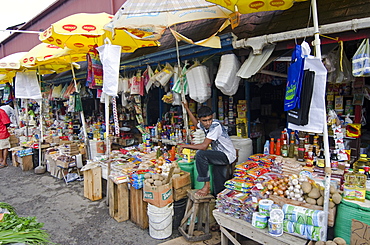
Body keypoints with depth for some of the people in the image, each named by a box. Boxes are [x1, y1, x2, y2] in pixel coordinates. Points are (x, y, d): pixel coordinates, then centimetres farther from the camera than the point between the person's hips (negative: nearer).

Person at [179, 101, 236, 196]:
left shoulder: (215, 126, -25)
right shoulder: (204, 124, -1)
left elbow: (204, 146, -28)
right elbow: (196, 123, 25)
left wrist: (185, 146, -18)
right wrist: (187, 108, 19)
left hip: (227, 155, -9)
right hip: (219, 156, 9)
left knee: (200, 154, -28)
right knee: (219, 189, 13)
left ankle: (207, 185, -17)